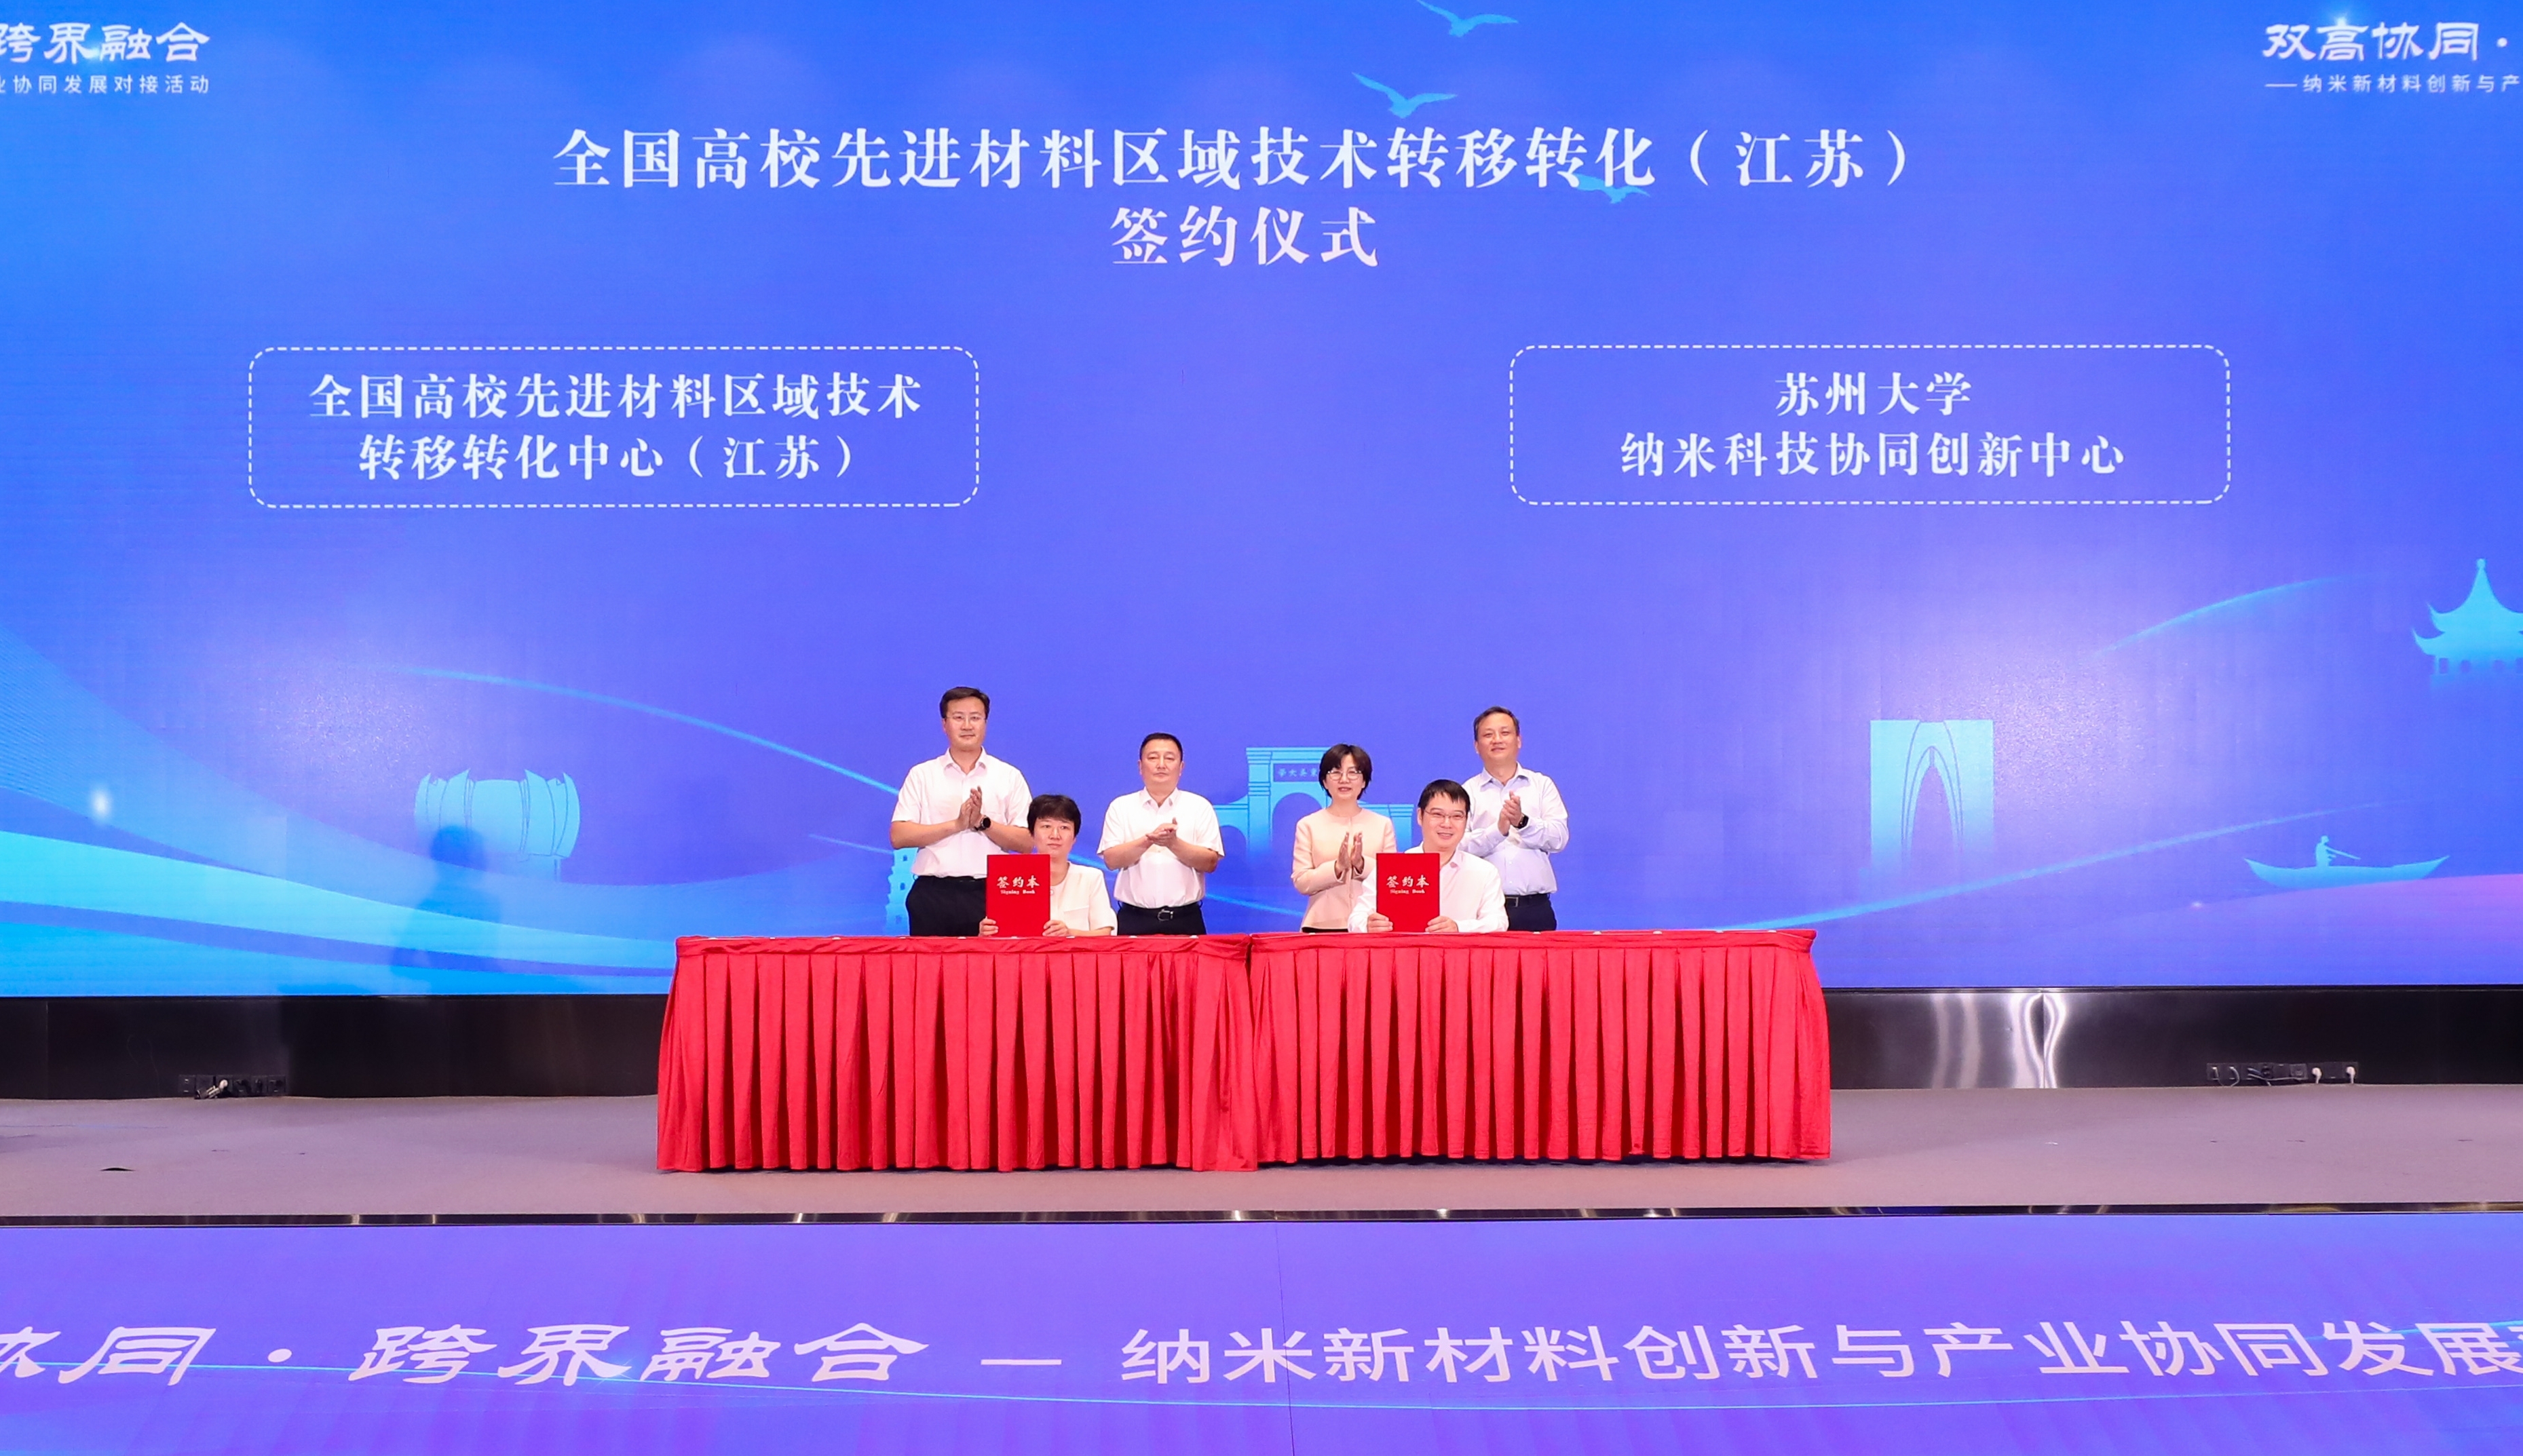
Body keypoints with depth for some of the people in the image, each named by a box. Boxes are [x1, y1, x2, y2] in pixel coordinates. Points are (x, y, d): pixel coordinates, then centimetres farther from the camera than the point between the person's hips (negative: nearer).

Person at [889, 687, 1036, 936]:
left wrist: (983, 823, -11)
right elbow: (899, 837, 0)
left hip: (990, 894, 0)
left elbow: (1026, 842, 4)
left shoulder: (1010, 777, 10)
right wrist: (957, 824, -10)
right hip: (934, 895, 0)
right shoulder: (921, 776, 11)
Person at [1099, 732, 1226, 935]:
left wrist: (1174, 843, -16)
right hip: (1134, 919, 0)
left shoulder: (1200, 807, 6)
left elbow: (1210, 862, 0)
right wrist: (1148, 840, -17)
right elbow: (1112, 860, -2)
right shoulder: (1121, 807, 8)